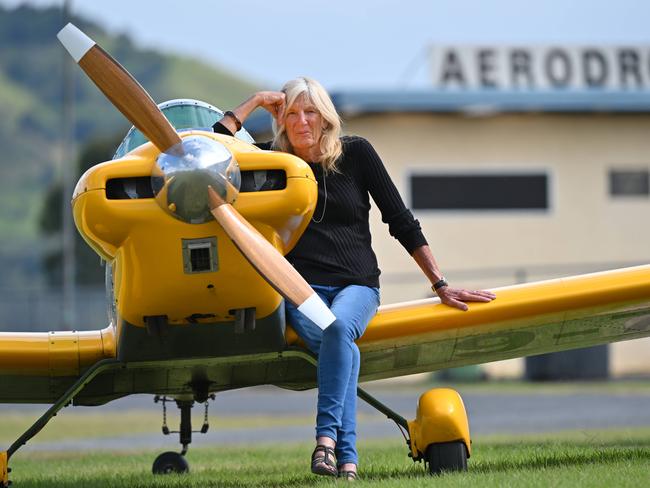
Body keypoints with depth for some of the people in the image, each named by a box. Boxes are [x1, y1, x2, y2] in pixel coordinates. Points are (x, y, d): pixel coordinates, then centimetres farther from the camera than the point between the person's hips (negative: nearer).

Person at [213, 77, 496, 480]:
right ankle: (346, 458, -43)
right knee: (338, 344, -34)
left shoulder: (356, 153, 7)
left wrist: (441, 285, 5)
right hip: (302, 288, 0)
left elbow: (401, 221, 8)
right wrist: (254, 103, 6)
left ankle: (327, 435, -40)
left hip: (356, 285, 0)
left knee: (339, 327, -37)